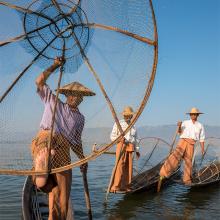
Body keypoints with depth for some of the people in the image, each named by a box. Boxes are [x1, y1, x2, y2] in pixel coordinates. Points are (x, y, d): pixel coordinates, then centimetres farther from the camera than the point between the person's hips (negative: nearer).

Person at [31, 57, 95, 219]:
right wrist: (55, 66, 11)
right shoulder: (54, 102, 19)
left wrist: (82, 158, 14)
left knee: (64, 190, -3)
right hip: (45, 140, -2)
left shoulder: (80, 118, 25)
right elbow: (39, 81, 13)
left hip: (63, 149, 2)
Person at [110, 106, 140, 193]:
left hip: (130, 148, 6)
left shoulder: (133, 126, 20)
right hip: (121, 146, -5)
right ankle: (115, 187, -13)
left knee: (128, 167, 2)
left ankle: (124, 186, 10)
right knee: (119, 166, -12)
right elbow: (112, 136, 1)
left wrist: (136, 150, 20)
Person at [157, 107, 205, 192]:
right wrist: (179, 126, -23)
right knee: (175, 156, -20)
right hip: (183, 141, -2)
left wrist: (202, 150, 6)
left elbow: (202, 139, 15)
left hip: (191, 144, 2)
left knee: (188, 162, -1)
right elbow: (180, 132, -2)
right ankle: (162, 175, -27)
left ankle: (187, 179, 15)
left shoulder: (200, 126, 15)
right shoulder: (185, 123, 10)